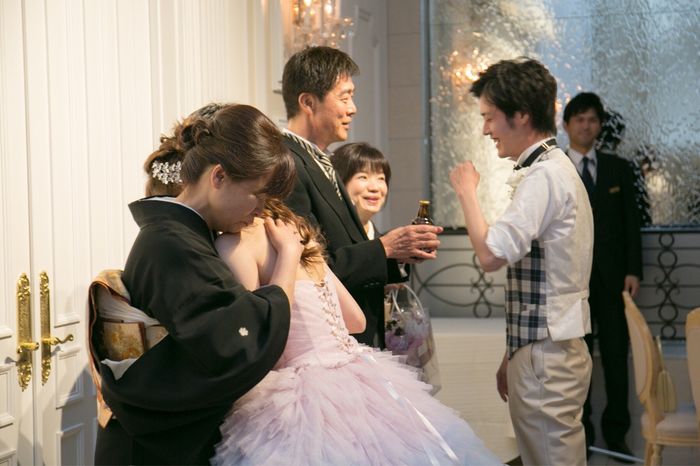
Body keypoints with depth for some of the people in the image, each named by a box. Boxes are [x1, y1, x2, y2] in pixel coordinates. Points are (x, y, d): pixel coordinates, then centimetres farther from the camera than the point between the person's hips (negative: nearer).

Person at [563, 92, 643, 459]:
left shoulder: (618, 168, 10)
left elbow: (631, 222, 8)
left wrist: (633, 270, -1)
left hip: (614, 277, 2)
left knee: (617, 356, 3)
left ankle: (616, 434, 11)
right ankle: (581, 433, 11)